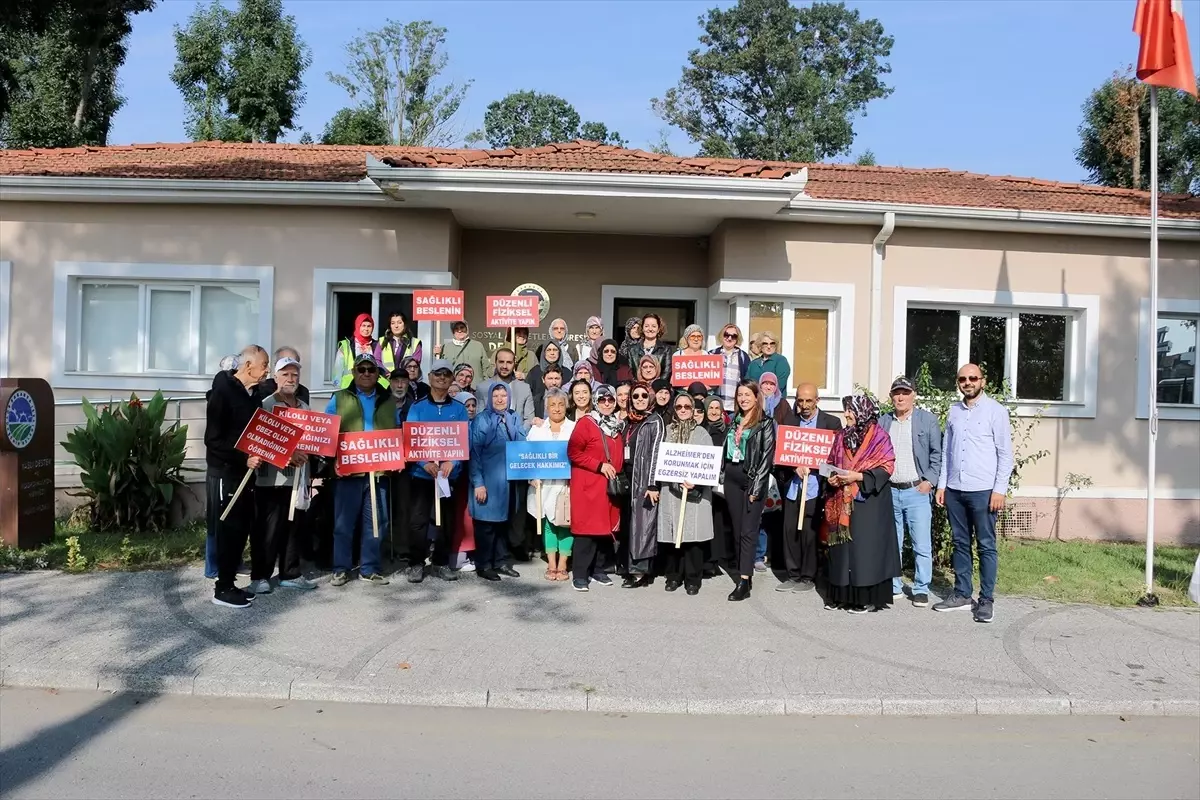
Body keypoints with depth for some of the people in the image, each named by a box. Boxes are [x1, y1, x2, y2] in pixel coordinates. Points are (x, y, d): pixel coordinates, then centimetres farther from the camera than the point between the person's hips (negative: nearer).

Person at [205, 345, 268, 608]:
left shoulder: (255, 395, 11)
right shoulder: (222, 392, -13)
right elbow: (213, 440, -18)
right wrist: (244, 458, -22)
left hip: (246, 474, 8)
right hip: (225, 474, -8)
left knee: (241, 529, 10)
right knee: (227, 531, -2)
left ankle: (229, 583, 21)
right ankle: (222, 588, 9)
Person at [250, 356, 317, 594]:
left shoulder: (304, 407, 15)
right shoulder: (266, 405, -4)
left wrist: (306, 453, -2)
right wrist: (287, 452, -22)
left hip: (298, 478, 6)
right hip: (272, 478, -6)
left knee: (294, 528, 11)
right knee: (268, 530, -2)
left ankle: (290, 574, 20)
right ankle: (260, 576, 8)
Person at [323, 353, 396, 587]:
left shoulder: (389, 401, 13)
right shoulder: (339, 398, 7)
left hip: (379, 470, 2)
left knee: (375, 522, 6)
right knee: (344, 522, 2)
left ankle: (369, 568, 16)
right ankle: (341, 568, 12)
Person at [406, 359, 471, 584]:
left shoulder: (459, 409, 6)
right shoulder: (418, 407, 4)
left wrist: (452, 462, -18)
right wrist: (425, 462, -20)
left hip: (450, 473, 1)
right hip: (422, 472, -1)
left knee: (446, 520, 9)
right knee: (419, 519, -1)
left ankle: (441, 563, 20)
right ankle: (416, 564, 11)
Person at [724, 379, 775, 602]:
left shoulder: (766, 423, -5)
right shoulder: (734, 421, 13)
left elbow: (767, 456, -10)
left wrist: (756, 487, -15)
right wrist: (722, 477, 8)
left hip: (752, 478, -6)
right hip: (732, 477, 6)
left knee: (748, 530, -8)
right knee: (737, 529, 8)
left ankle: (744, 582, -10)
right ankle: (743, 574, 15)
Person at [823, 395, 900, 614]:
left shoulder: (879, 436, -6)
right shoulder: (842, 436, 12)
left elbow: (886, 468, -11)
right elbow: (832, 463, 18)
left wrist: (858, 477, -19)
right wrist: (832, 478, -2)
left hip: (868, 501, -6)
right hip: (842, 502, 6)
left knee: (865, 546, -5)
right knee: (842, 545, 7)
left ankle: (867, 598, 2)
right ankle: (841, 594, 15)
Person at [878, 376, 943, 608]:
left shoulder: (928, 419, 1)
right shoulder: (882, 422, 10)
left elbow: (937, 453, -1)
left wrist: (930, 481, -9)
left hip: (917, 491, -3)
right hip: (888, 492, 3)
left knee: (922, 545, -1)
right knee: (891, 544, 10)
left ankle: (921, 589, 10)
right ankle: (893, 586, 20)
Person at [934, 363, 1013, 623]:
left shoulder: (996, 411, -3)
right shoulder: (954, 411, 11)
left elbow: (1005, 453, -5)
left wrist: (1000, 490, -11)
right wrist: (942, 484, 8)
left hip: (983, 490, -5)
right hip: (954, 489, 5)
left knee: (986, 546, 2)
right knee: (960, 543, 12)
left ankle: (986, 600, 9)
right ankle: (961, 594, 21)